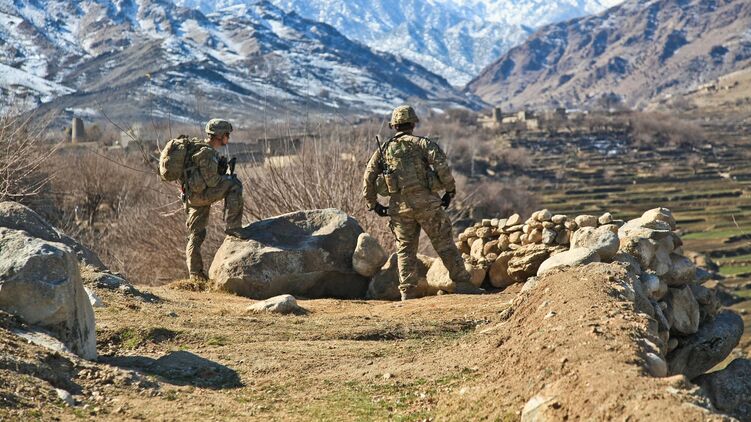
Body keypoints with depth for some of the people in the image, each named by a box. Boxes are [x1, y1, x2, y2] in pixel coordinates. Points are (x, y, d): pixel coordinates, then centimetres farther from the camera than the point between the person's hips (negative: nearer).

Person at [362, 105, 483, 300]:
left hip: (399, 206, 3)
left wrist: (373, 204, 16)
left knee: (405, 250, 10)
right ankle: (463, 284, 5)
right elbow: (442, 165, -12)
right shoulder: (422, 143, 3)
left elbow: (368, 178, 9)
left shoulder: (383, 150, 12)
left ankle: (407, 293, 6)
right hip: (425, 202, -2)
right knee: (445, 244, 3)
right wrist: (450, 190, -3)